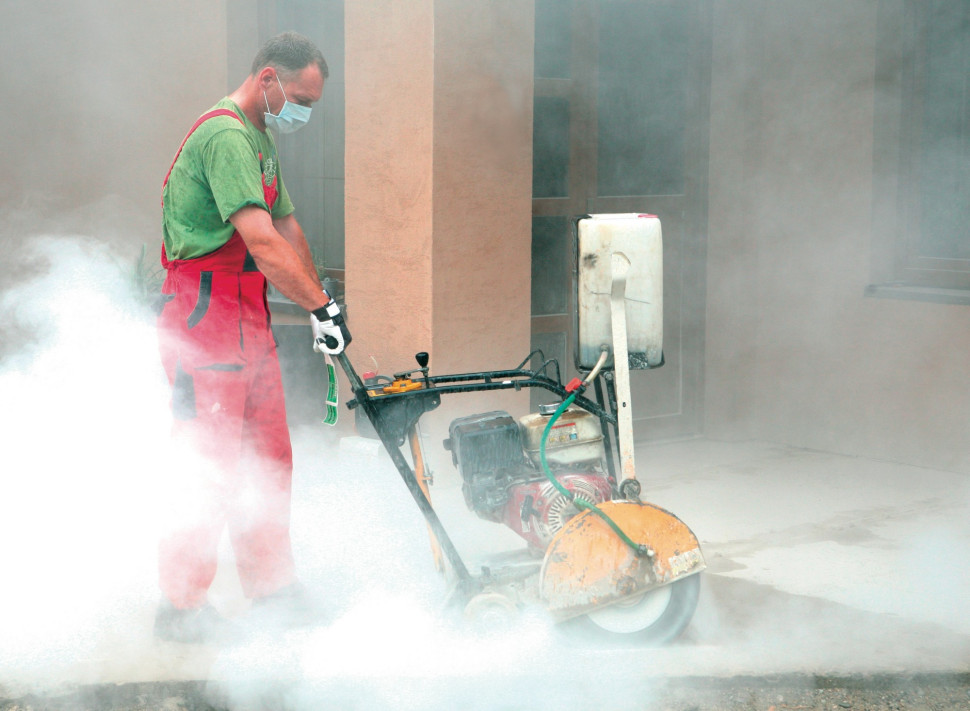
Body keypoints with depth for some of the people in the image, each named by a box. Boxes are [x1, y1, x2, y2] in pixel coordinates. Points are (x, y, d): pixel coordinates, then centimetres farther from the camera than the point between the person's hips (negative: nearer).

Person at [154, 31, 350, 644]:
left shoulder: (262, 140, 17)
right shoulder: (224, 135, -17)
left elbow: (288, 228, 22)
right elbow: (262, 243, -25)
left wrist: (321, 303, 16)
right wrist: (321, 306, -23)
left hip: (250, 319, 10)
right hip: (204, 317, -10)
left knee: (269, 461, 12)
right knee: (212, 467, -6)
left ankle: (273, 590, 22)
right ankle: (183, 606, 4)